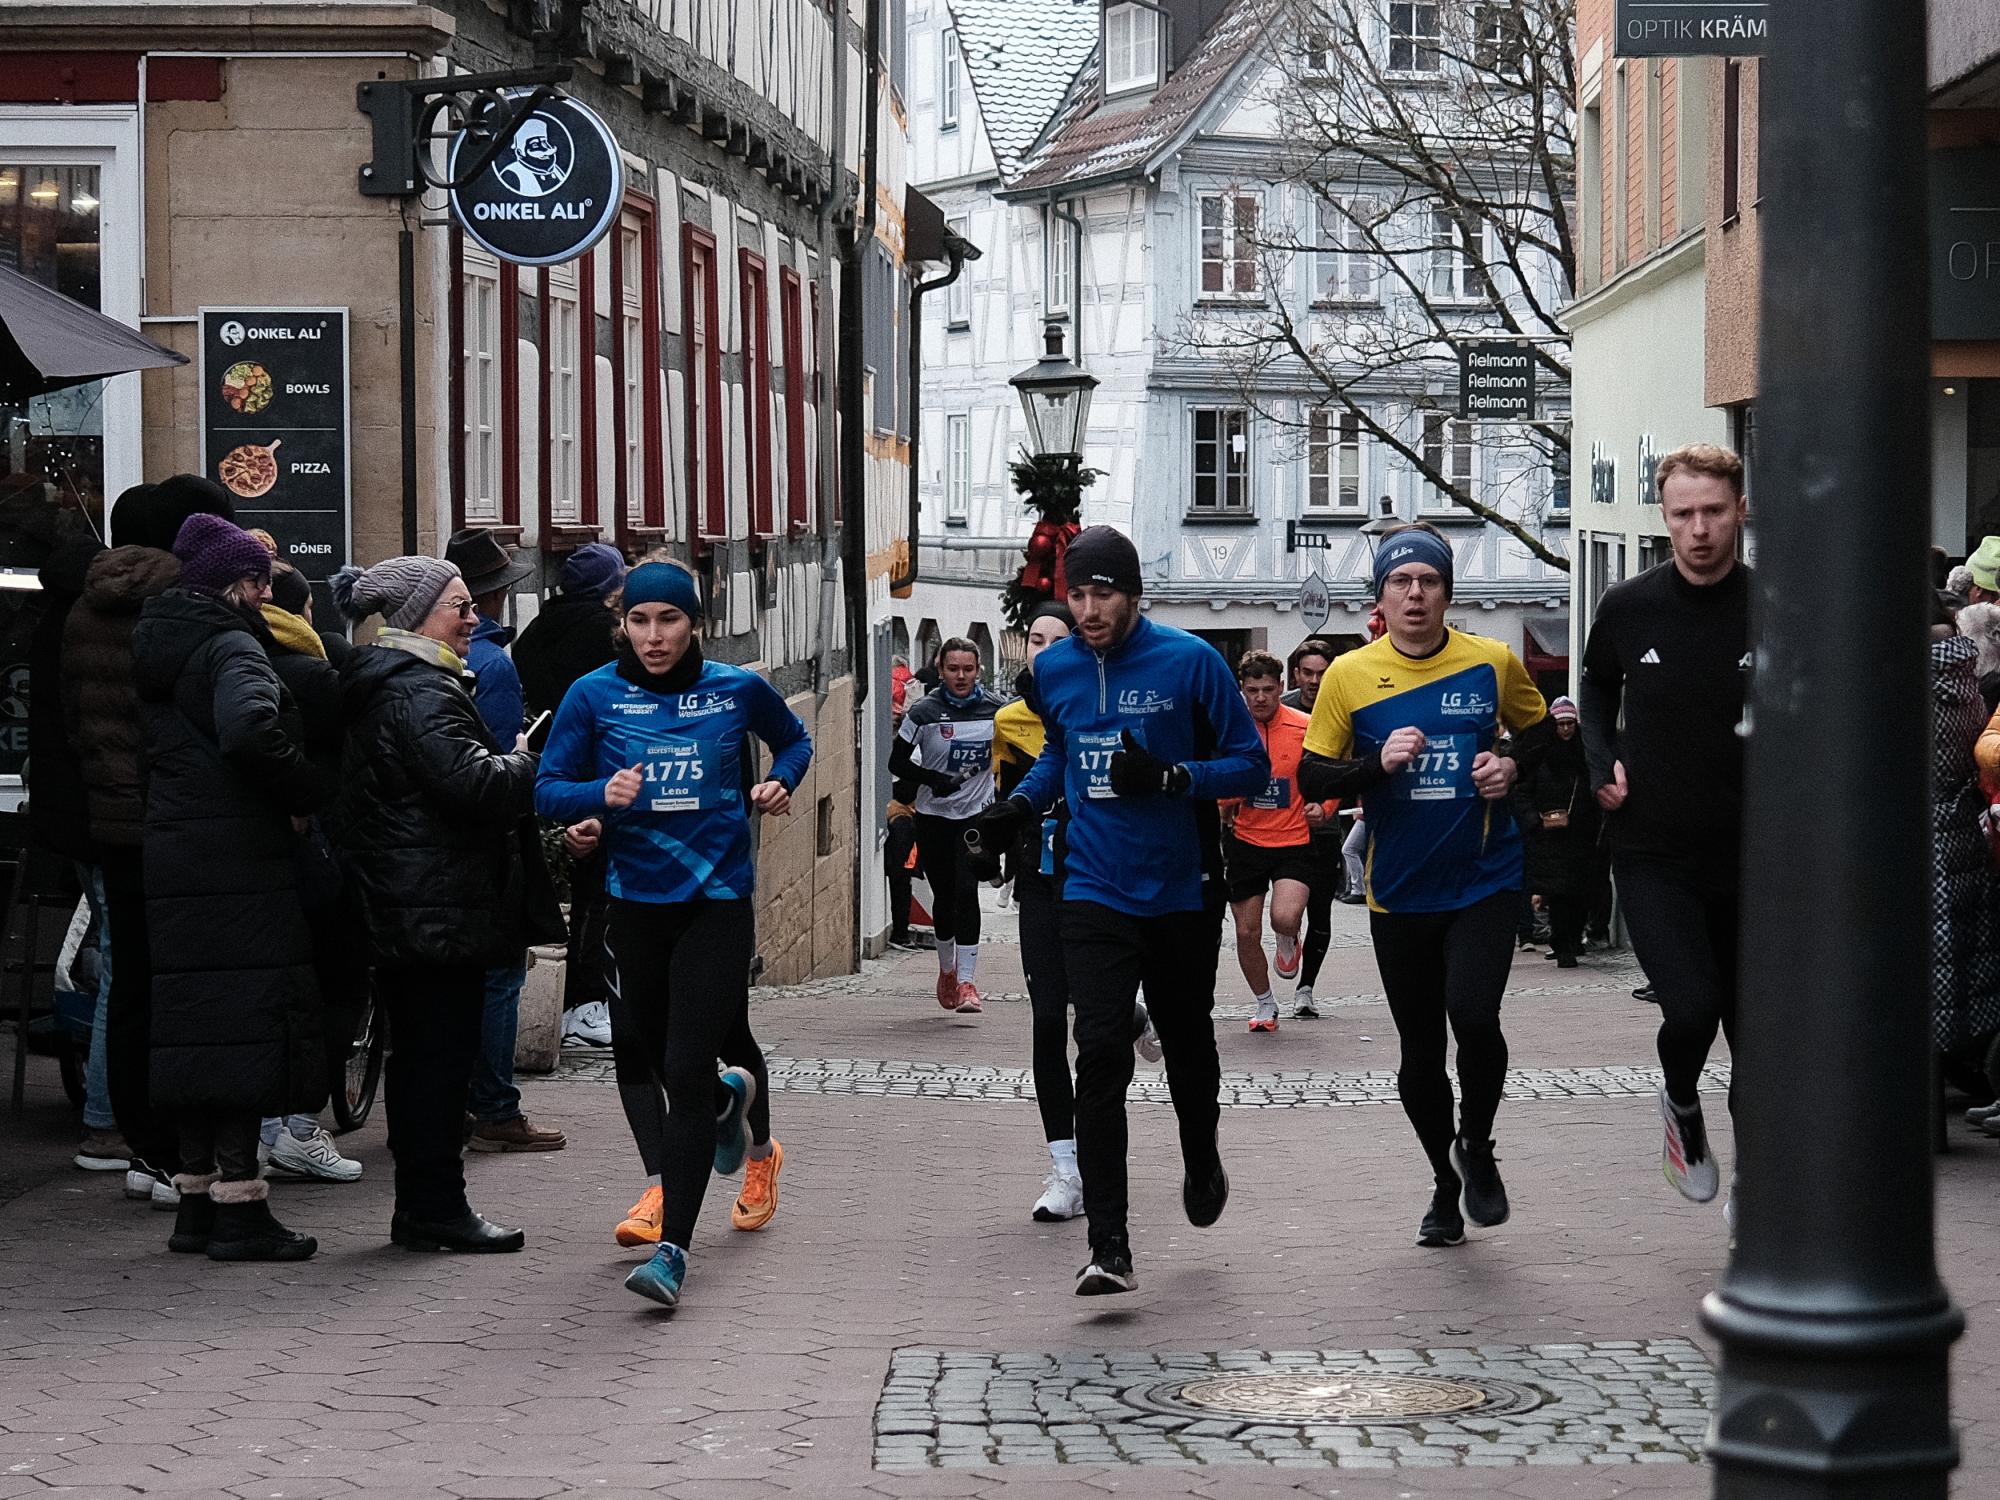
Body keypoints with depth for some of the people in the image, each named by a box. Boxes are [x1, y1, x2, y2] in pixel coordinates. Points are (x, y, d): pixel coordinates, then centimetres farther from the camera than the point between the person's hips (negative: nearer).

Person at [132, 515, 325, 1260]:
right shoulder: (230, 646, -11)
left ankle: (198, 1198, 17)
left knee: (197, 1026, 12)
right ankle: (238, 1205, -6)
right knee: (247, 1024, -5)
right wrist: (309, 792, -15)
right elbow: (249, 729, -29)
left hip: (173, 859, 9)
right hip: (240, 863, -9)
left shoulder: (159, 646, 17)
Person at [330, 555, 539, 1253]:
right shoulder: (420, 693, -16)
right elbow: (471, 783, -24)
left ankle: (421, 1207, 19)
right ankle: (436, 1209, -2)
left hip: (398, 913, 11)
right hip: (441, 908, -11)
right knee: (442, 1057, -6)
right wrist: (524, 763, -6)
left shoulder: (380, 686, 18)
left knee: (419, 1056, 13)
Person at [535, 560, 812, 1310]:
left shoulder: (736, 688, -1)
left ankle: (674, 1249, -13)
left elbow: (795, 740, 18)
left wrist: (779, 782, -2)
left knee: (685, 1068, -13)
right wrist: (601, 796, -22)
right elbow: (548, 787, -2)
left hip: (717, 897, -3)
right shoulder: (594, 695, -2)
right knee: (640, 1054, 17)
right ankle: (730, 1103, 54)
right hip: (635, 900, 3)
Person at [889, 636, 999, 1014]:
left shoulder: (994, 709, -1)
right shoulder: (924, 712, -7)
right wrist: (938, 781, -18)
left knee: (966, 891, -14)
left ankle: (967, 981, -15)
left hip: (976, 815, 0)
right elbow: (897, 763, -3)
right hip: (933, 816, 0)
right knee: (943, 895, 10)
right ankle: (947, 968, 34)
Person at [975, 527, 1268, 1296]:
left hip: (1182, 893, -1)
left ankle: (1202, 1164, 50)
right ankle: (1108, 1246, -16)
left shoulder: (1190, 661, -10)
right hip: (1095, 893, 1)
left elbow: (1252, 764, -7)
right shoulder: (1054, 669, 2)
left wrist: (1169, 777, -22)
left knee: (1187, 1044, 19)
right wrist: (1020, 804, 5)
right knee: (1101, 1056, -14)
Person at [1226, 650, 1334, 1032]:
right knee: (1247, 932, 4)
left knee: (1285, 919, -24)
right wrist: (1223, 806, -8)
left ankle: (1289, 942, 15)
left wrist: (1323, 808, -12)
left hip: (1294, 841, -3)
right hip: (1246, 841, 3)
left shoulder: (1306, 728, -7)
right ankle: (1264, 1004, 27)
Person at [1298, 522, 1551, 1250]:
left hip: (1484, 881, -1)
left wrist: (1512, 763, -4)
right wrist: (1377, 763, -17)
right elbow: (1311, 777, 0)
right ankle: (1446, 1184, 29)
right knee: (1420, 1052, 8)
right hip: (1399, 894, 1)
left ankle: (1477, 1147, 8)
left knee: (1473, 1015, -20)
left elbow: (1538, 725, 16)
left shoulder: (1494, 663, -1)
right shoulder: (1349, 676, -2)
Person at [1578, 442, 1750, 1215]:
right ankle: (1682, 1105, 16)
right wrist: (1601, 762, 4)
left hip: (1749, 855, 1)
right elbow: (1598, 685, 19)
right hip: (1653, 853, -1)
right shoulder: (1628, 608, -3)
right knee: (1691, 1008, -18)